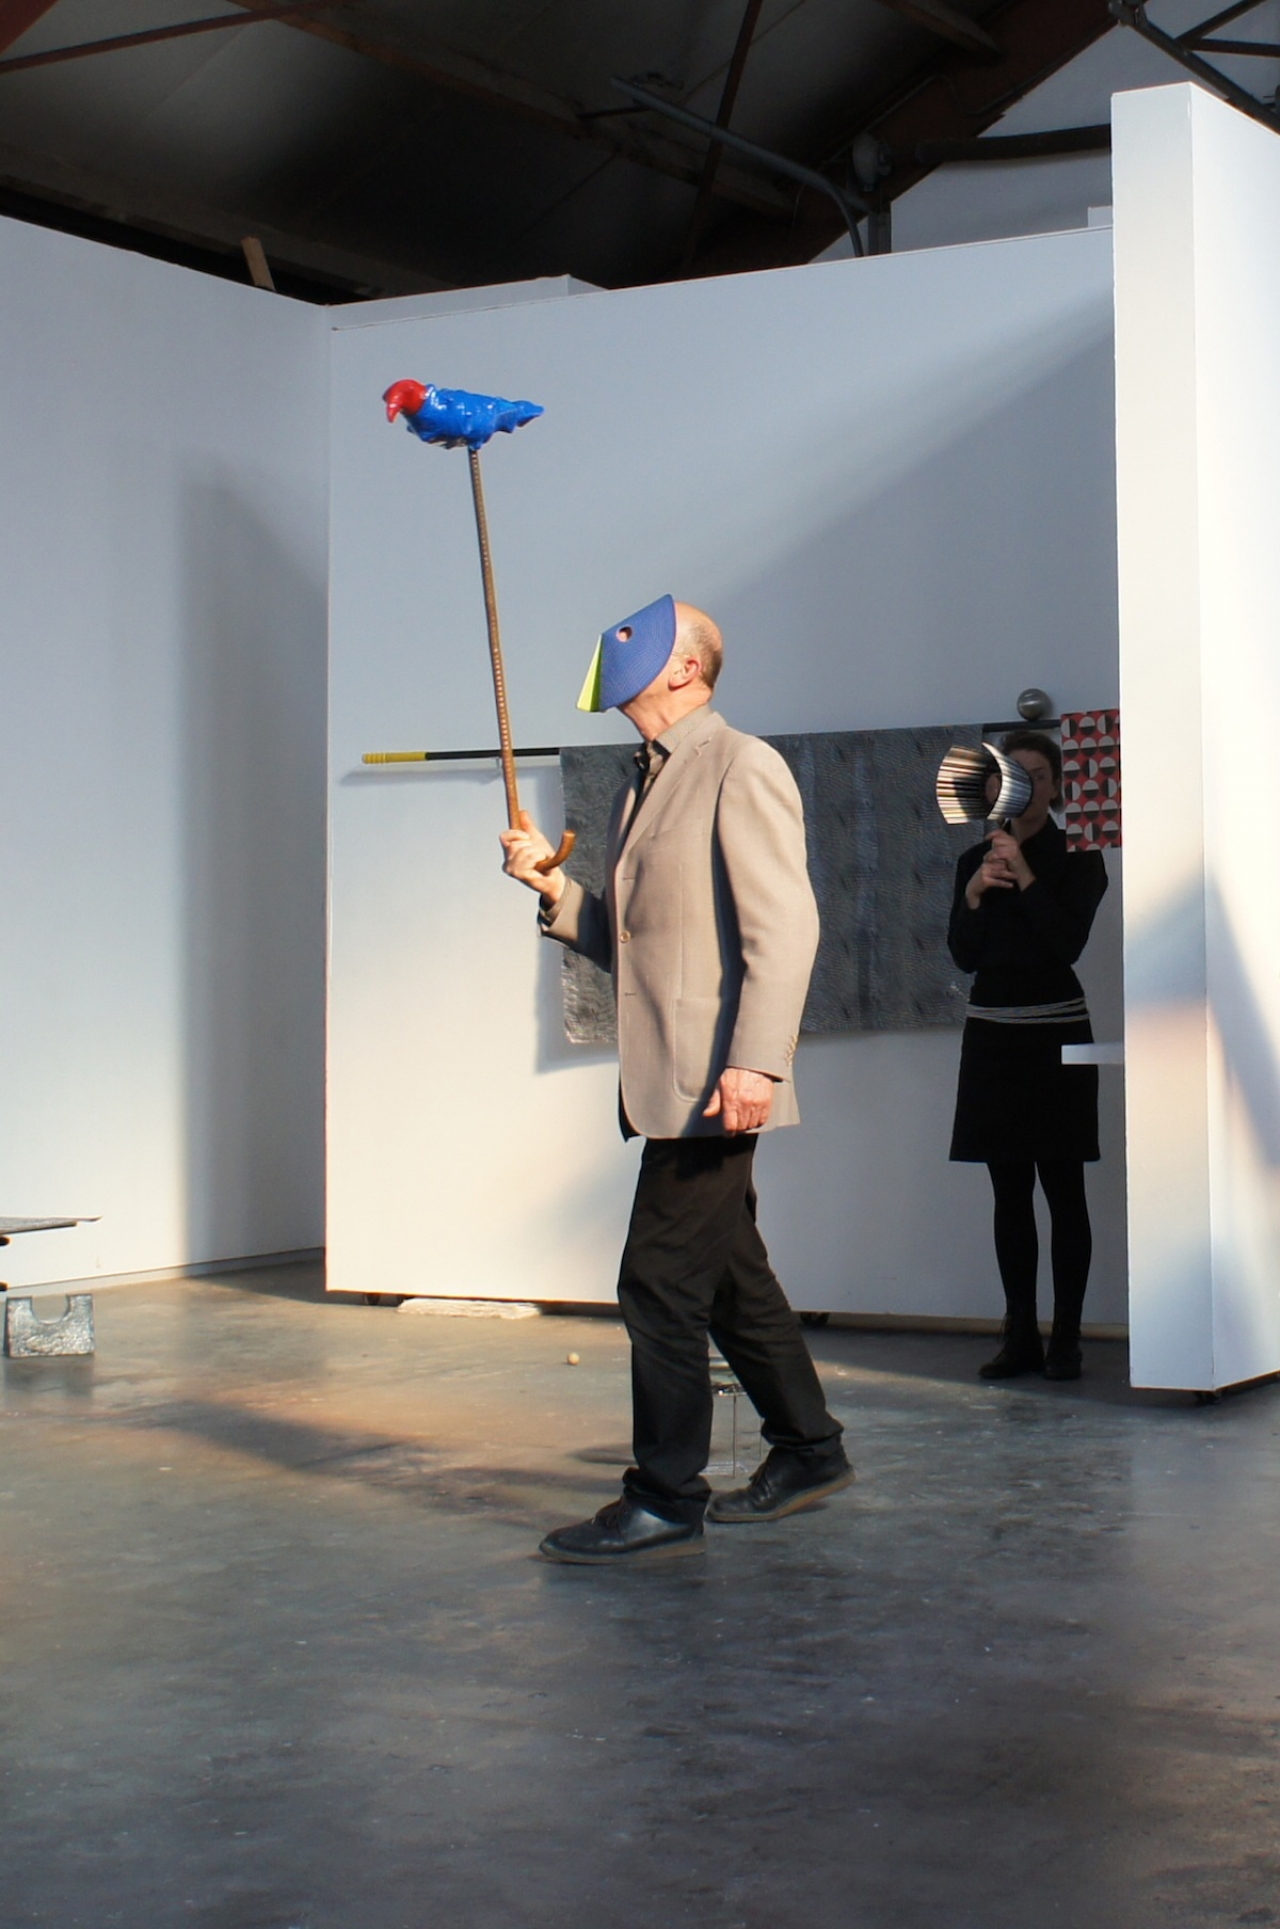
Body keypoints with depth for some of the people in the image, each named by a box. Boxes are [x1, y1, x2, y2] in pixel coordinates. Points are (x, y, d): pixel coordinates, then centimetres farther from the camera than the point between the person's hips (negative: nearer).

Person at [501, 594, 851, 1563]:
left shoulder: (742, 768, -9)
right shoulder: (645, 786, 19)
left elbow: (785, 926, -17)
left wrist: (755, 1061, -25)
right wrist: (554, 888, 4)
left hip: (715, 1084, -9)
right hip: (668, 1084, 10)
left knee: (661, 1282, -8)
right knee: (730, 1277, 16)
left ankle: (666, 1501, -1)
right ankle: (809, 1452, 28)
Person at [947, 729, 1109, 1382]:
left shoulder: (1077, 858, 0)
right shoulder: (976, 860, 11)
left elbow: (1069, 942, -13)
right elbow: (964, 955, 3)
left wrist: (1024, 875, -16)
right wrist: (975, 893, -12)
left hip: (1055, 1034, -4)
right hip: (991, 1033, 4)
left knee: (1062, 1187, -3)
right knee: (1009, 1191, 6)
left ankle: (1066, 1338, 0)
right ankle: (1020, 1337, 9)